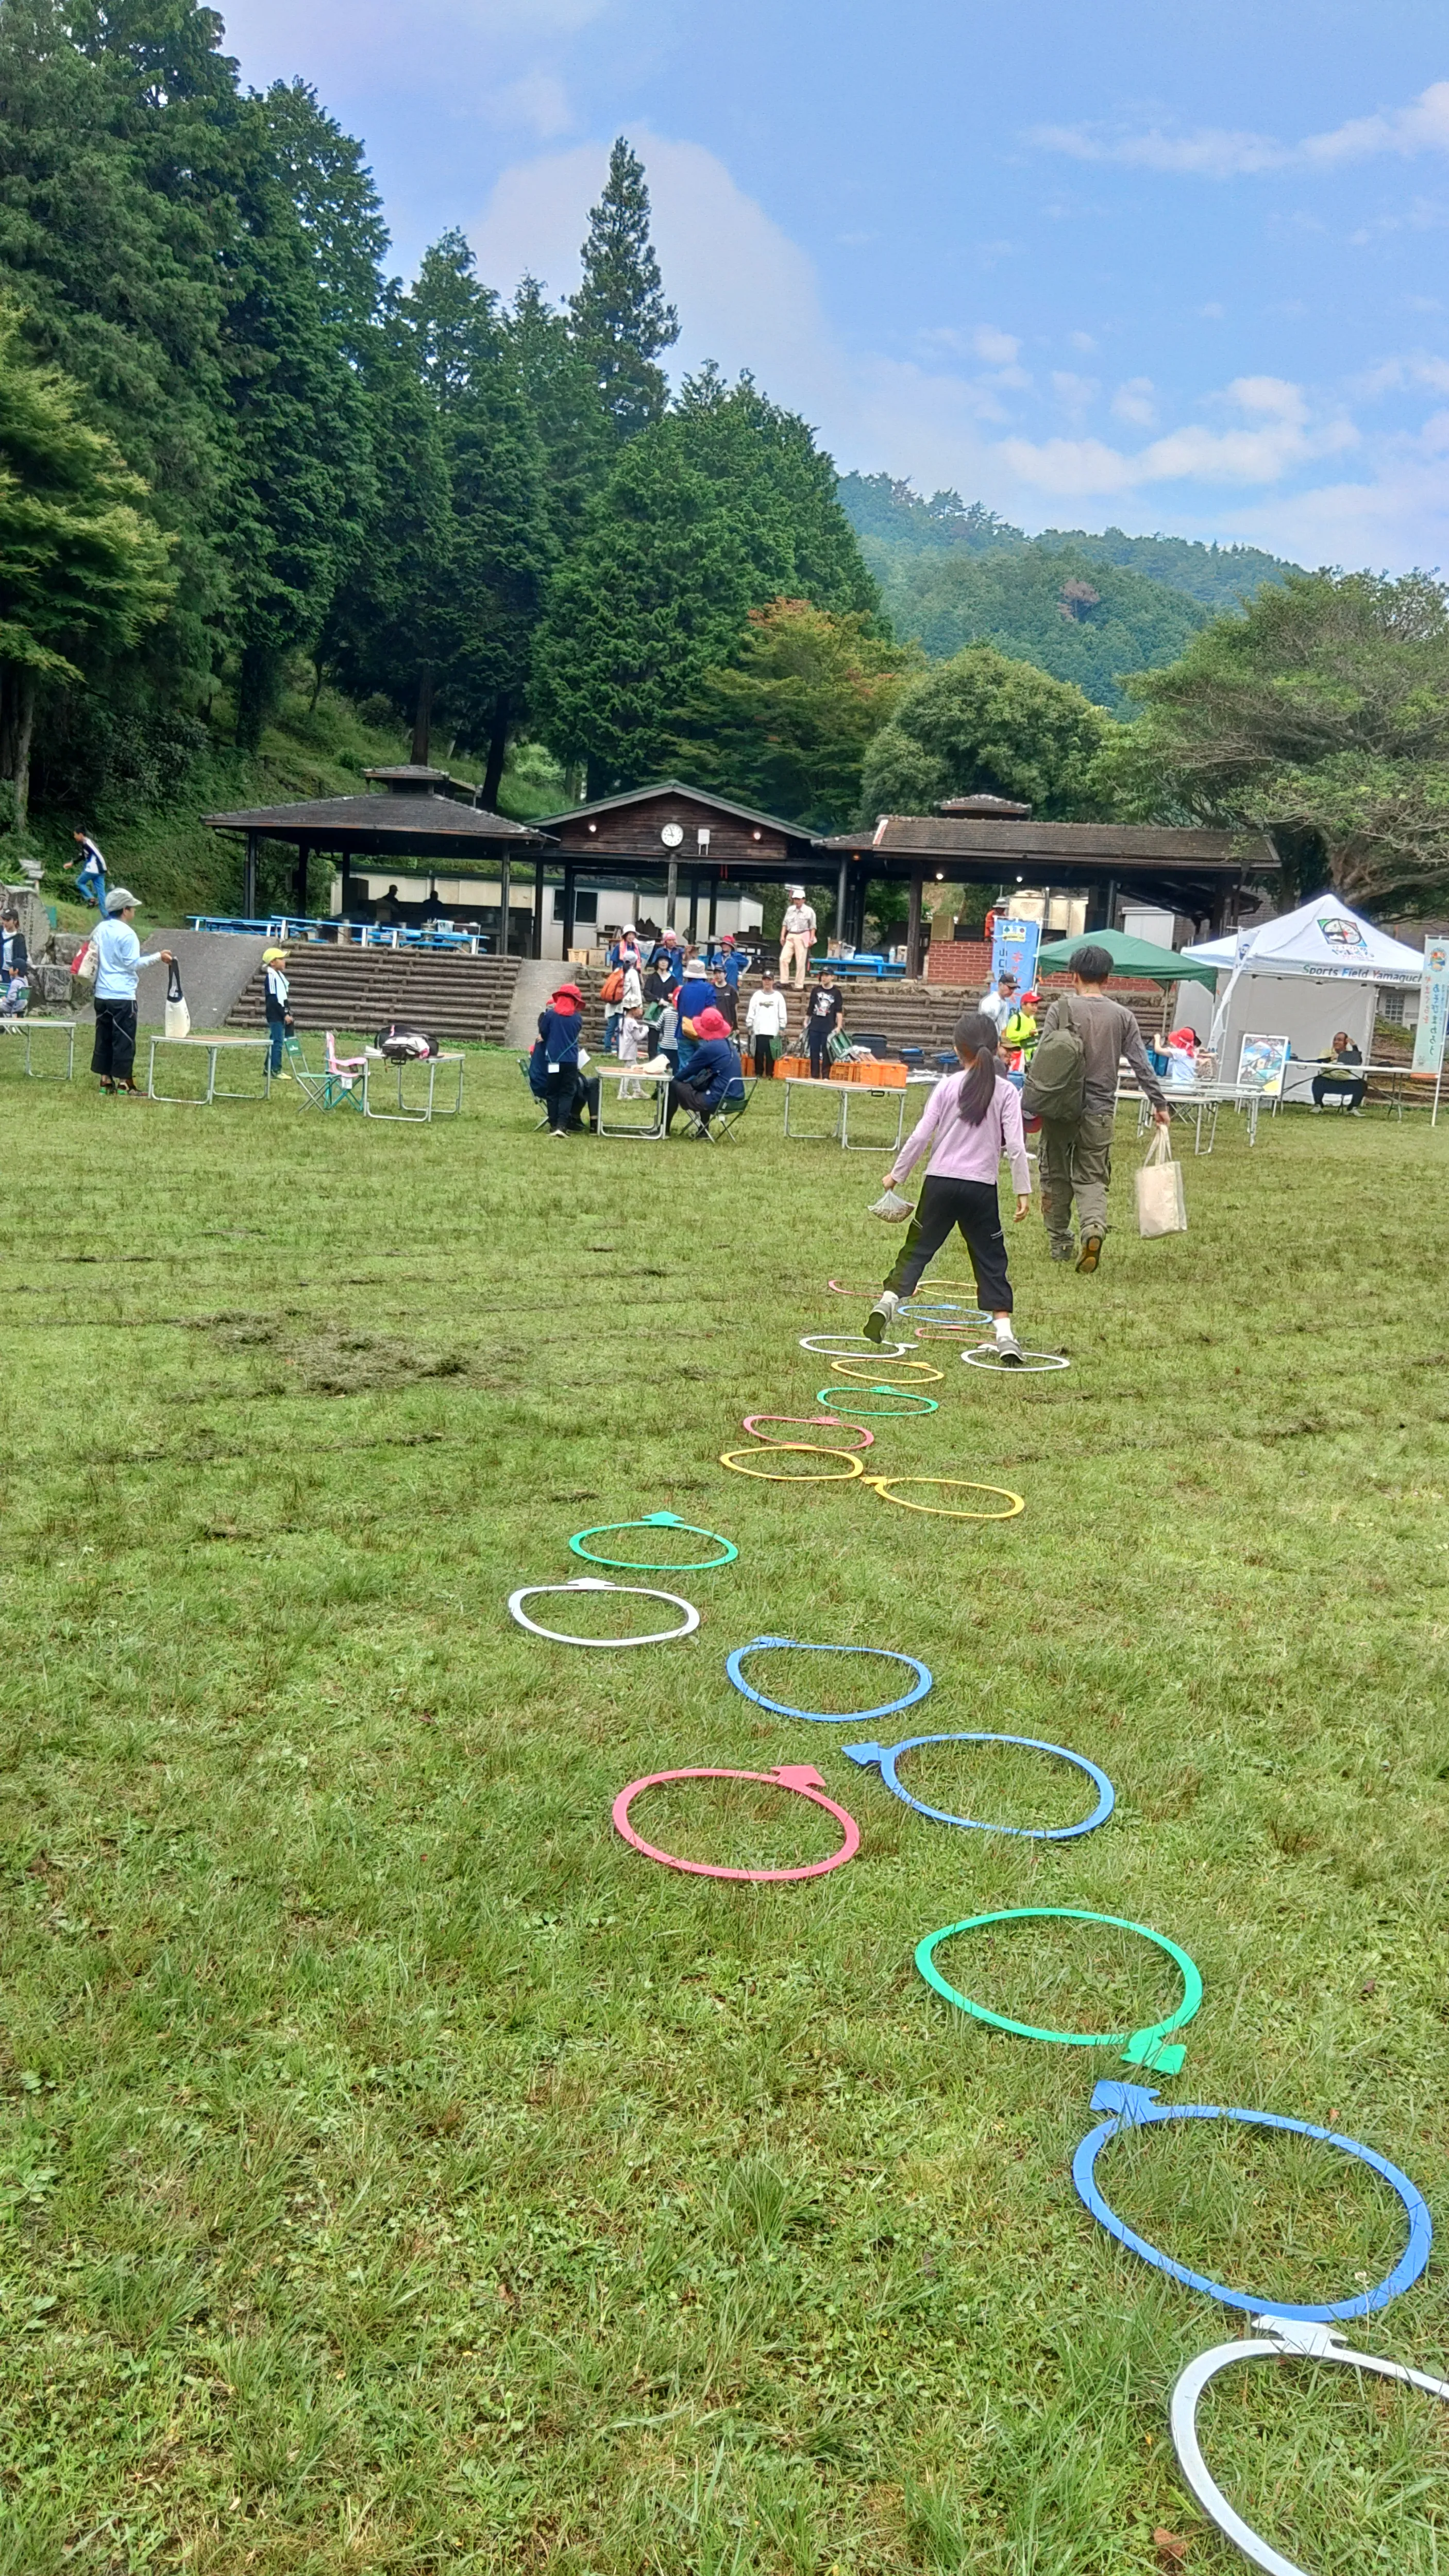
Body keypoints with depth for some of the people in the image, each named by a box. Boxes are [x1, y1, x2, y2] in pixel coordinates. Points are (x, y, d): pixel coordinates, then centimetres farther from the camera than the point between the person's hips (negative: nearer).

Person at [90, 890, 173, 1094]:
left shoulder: (101, 929, 8)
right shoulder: (126, 934, -14)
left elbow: (95, 959, 16)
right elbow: (133, 964, -14)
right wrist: (158, 957, -10)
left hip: (102, 994, 7)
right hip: (123, 997, -7)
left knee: (104, 1038, 11)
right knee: (124, 1040, -2)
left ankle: (106, 1080, 15)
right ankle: (123, 1083, 0)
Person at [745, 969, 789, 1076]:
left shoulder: (778, 996, 6)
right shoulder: (757, 995, 9)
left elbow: (783, 1014, 4)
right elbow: (751, 1012, 8)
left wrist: (782, 1028, -2)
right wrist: (749, 1026, 3)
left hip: (773, 1031, -1)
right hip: (758, 1031, 1)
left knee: (771, 1055, -1)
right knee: (759, 1054, 2)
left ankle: (770, 1076, 3)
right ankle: (758, 1075, 7)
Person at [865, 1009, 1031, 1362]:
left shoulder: (947, 1086, 0)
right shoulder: (1006, 1091, -2)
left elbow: (920, 1136, -2)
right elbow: (1015, 1146, -6)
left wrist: (896, 1174, 8)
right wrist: (1024, 1191, 1)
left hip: (940, 1182, 0)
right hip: (981, 1187, 0)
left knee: (917, 1249, 10)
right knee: (991, 1260, 7)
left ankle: (887, 1301, -9)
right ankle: (1005, 1335, 2)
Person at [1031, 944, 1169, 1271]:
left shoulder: (1061, 1010, -5)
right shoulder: (1122, 1016, 2)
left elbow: (1040, 1061, -8)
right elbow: (1142, 1065, 3)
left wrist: (1029, 1103, -2)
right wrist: (1160, 1103, 11)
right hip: (1099, 1112, 1)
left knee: (1056, 1176, 13)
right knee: (1091, 1178, 7)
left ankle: (1060, 1244, 19)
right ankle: (1094, 1228, -21)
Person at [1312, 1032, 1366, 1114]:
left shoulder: (1350, 1054, 9)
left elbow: (1358, 1062, -13)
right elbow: (1319, 1061, -16)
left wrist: (1354, 1046, -13)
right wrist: (1331, 1058, -33)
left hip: (1345, 1084, 1)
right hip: (1329, 1082, -1)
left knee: (1362, 1084, -20)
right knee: (1318, 1080, -31)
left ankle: (1353, 1108, -4)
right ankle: (1318, 1106, -13)